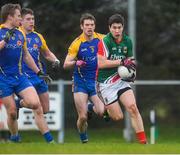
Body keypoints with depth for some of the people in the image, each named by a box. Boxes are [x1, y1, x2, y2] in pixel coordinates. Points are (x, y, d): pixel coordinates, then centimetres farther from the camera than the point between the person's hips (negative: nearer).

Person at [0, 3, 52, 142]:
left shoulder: (20, 34, 11)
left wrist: (39, 72, 22)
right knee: (12, 113, -3)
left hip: (19, 76, 5)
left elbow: (26, 56, 22)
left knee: (34, 103, -16)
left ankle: (20, 103, 17)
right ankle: (14, 137, 21)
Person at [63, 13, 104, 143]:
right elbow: (66, 65, -10)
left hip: (97, 81, 2)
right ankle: (83, 139, 20)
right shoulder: (77, 43, -9)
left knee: (101, 112, -15)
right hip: (81, 82, -2)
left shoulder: (102, 39, -2)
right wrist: (76, 63, -29)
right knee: (83, 117, -7)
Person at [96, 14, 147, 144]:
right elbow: (101, 63, -23)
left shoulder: (127, 41, 4)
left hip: (121, 80, 4)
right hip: (106, 83, -4)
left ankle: (143, 141, -12)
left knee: (132, 107, -16)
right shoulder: (104, 42, -15)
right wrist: (121, 62, -24)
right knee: (118, 117, -6)